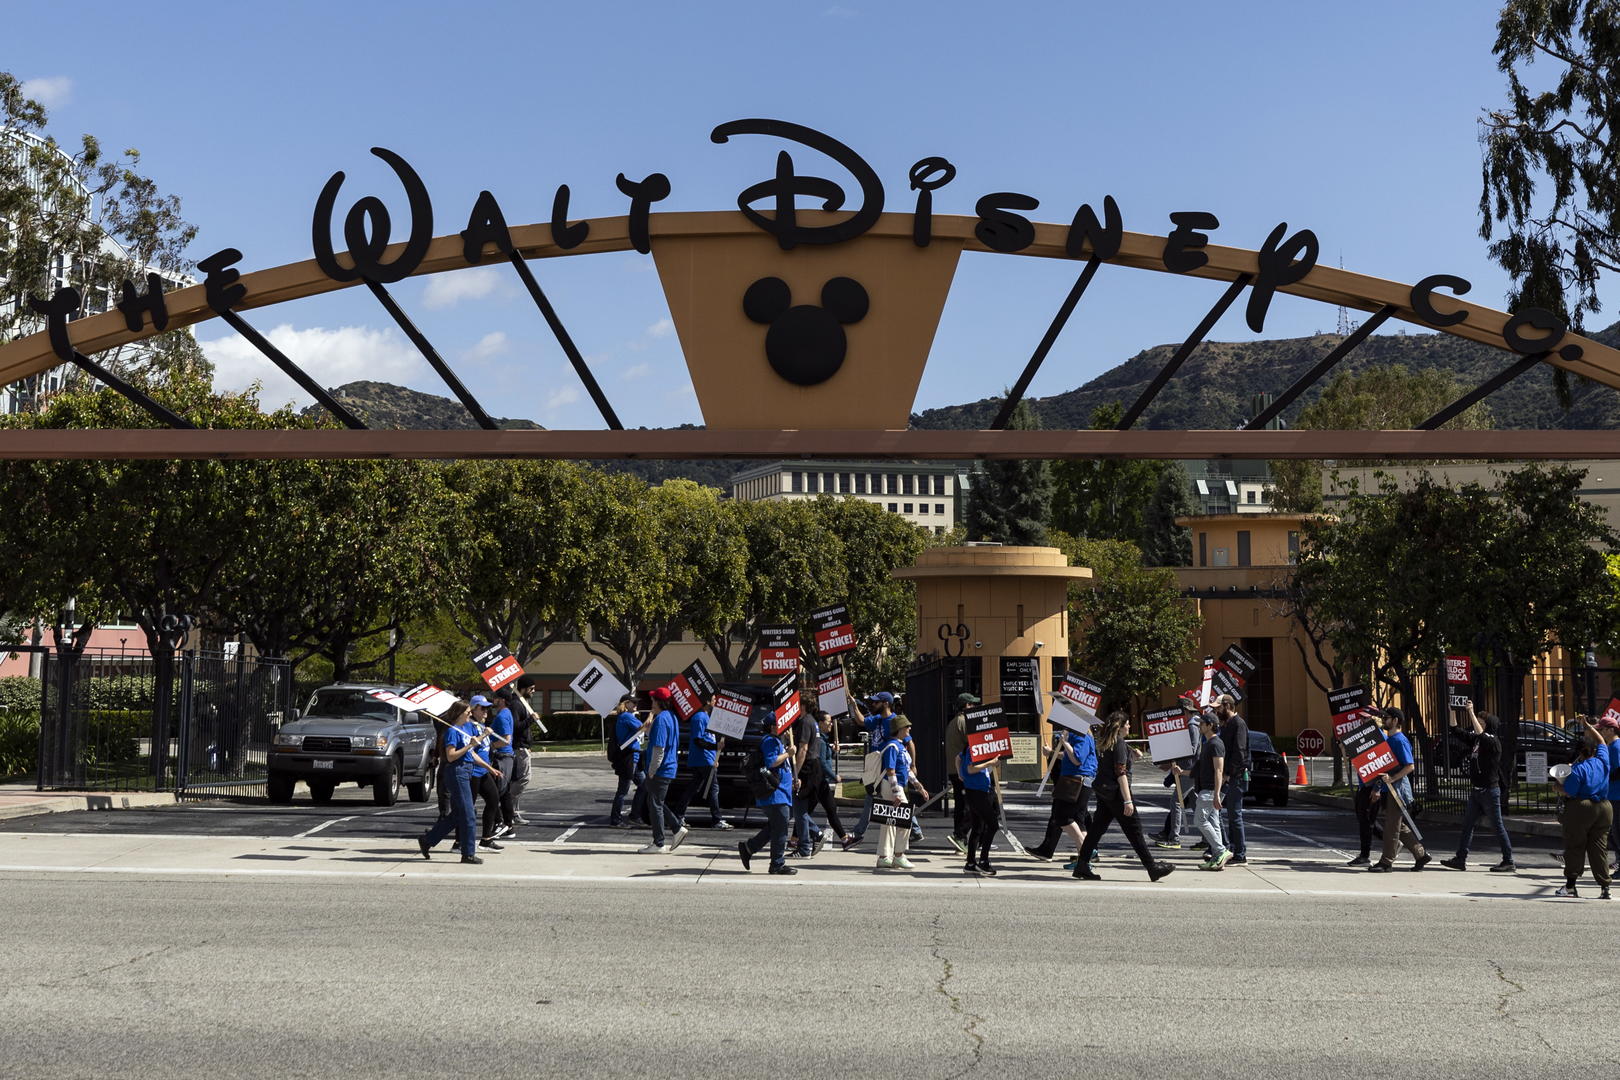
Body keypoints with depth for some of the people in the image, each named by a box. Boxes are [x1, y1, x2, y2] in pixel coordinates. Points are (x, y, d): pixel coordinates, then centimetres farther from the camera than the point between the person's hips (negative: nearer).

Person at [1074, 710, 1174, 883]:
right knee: (1134, 829, -2)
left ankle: (1082, 866, 8)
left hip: (1102, 791, 8)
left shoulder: (1103, 742, 11)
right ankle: (1152, 868, 3)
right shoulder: (1119, 742, -14)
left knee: (1097, 828, 10)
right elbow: (1121, 773, -19)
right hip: (1116, 792, -8)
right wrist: (1128, 800, -20)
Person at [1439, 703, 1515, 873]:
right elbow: (1458, 731, 11)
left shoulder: (1493, 742, -12)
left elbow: (1480, 734, -31)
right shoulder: (1475, 739, 10)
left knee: (1498, 826, -2)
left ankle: (1509, 862, 4)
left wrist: (1471, 712, -28)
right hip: (1475, 790, 8)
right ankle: (1460, 859, 11)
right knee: (1467, 825, 7)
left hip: (1489, 790, -8)